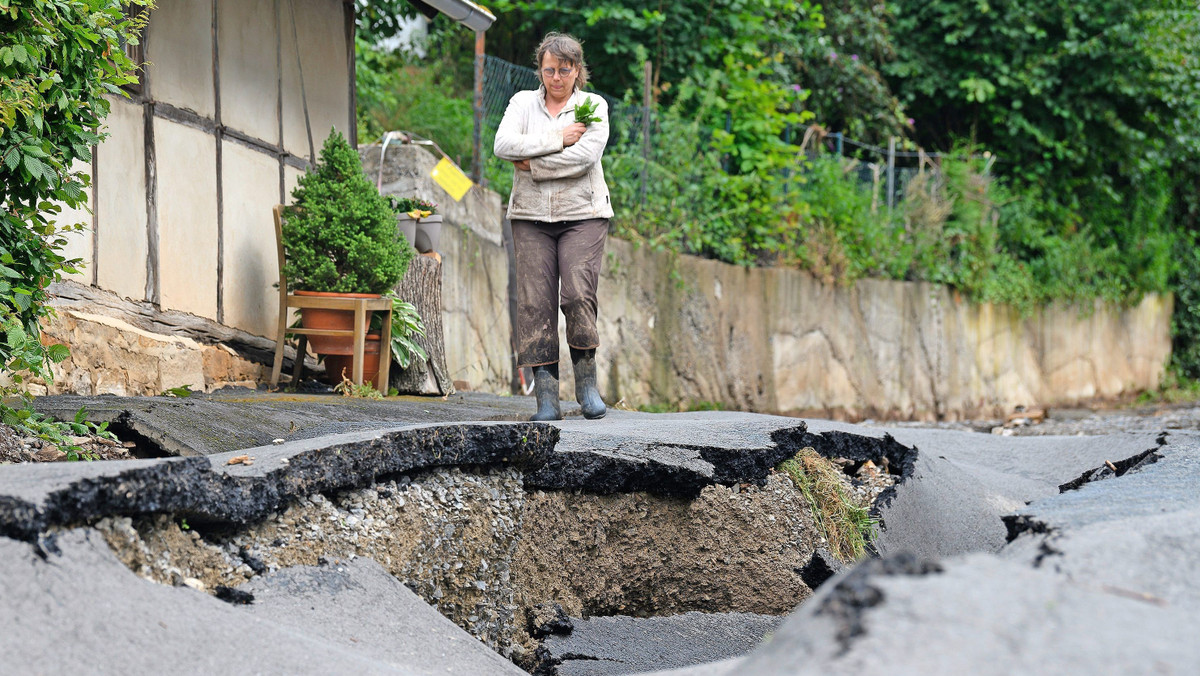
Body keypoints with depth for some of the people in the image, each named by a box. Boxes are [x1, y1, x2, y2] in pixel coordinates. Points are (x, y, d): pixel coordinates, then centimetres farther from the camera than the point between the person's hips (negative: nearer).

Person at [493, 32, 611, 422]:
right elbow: (503, 145, -7)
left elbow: (585, 156, -12)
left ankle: (586, 383, 2)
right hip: (531, 217, 2)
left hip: (582, 215, -2)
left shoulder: (594, 106, 6)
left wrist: (532, 163, -8)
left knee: (578, 294, -16)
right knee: (535, 302, -6)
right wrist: (557, 139, -9)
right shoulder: (523, 103, 11)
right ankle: (546, 399, -5)